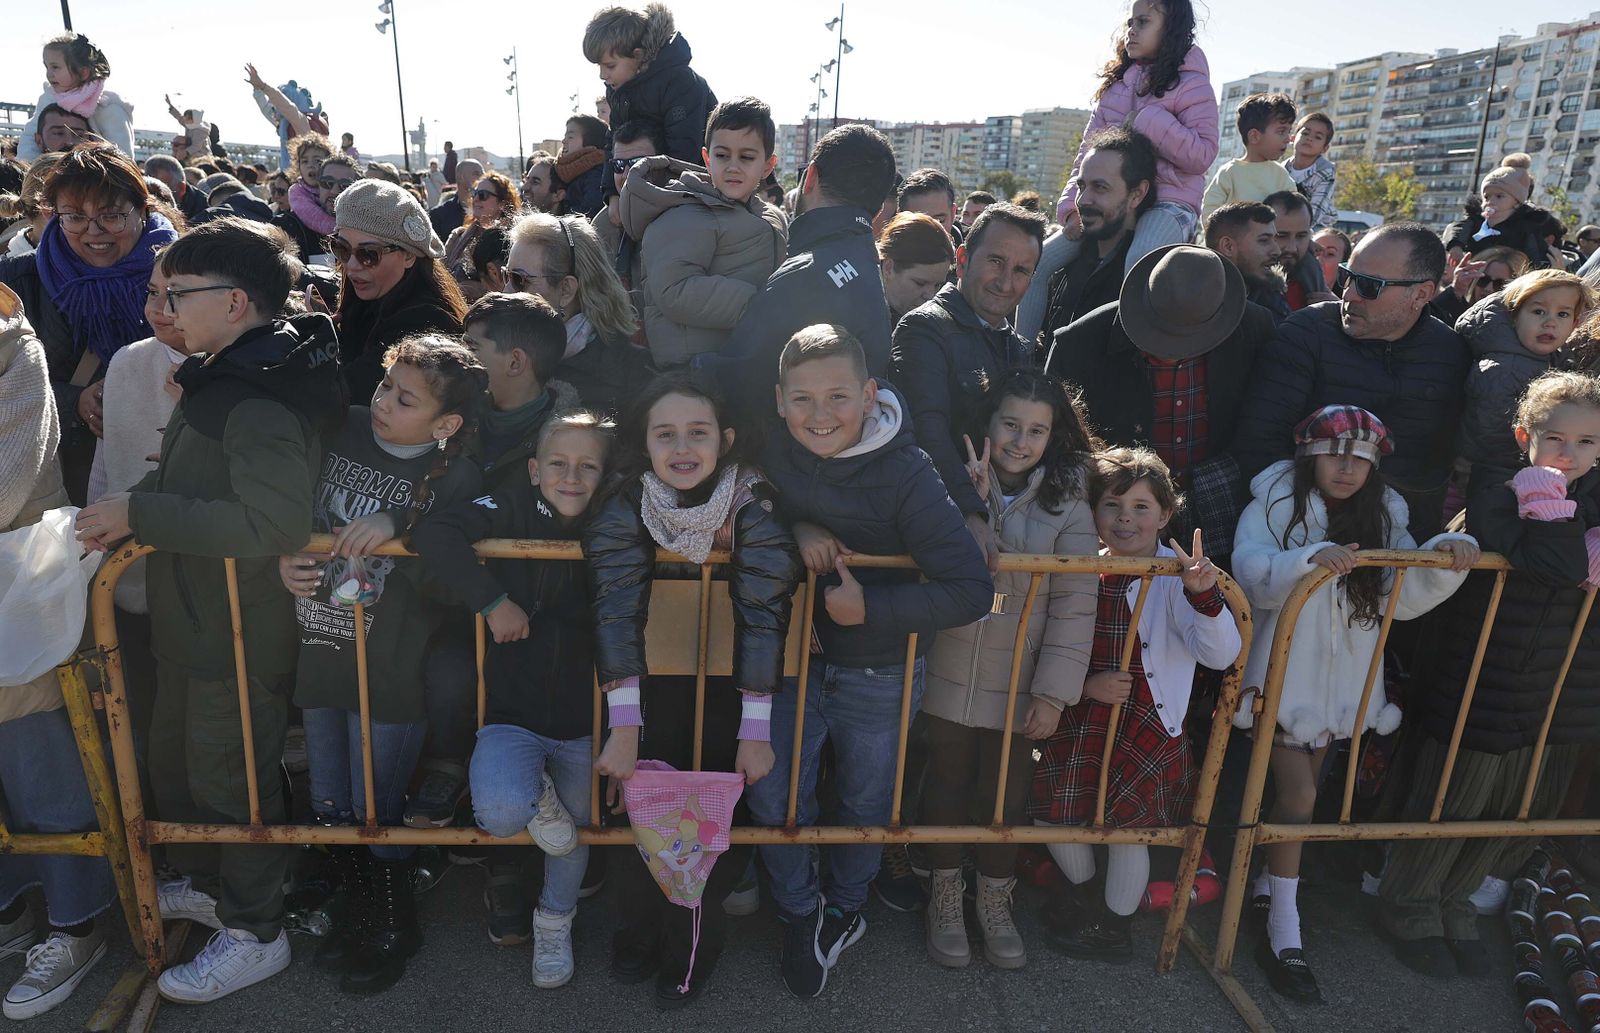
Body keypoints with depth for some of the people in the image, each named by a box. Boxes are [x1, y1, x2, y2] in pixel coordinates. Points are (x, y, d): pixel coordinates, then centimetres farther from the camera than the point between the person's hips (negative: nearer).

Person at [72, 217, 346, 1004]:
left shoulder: (264, 401, -25)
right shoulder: (220, 377, 7)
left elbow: (271, 524, -34)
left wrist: (139, 514, -27)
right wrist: (131, 510, 4)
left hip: (243, 631, -10)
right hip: (193, 616, 10)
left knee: (230, 775, 6)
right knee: (175, 759, 24)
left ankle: (255, 932, 27)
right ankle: (204, 884, 47)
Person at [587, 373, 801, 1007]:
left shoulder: (753, 505, -22)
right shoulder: (626, 505, -18)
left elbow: (764, 616, -24)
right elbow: (615, 609, -25)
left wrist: (756, 731, -28)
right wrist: (624, 726, -33)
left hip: (728, 690, -1)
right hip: (649, 687, 1)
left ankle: (693, 942, 27)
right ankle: (642, 930, 29)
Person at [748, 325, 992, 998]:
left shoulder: (906, 474, -24)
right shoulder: (771, 453, -13)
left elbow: (972, 590, -27)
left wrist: (872, 607, -29)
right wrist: (795, 530, -16)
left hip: (878, 671, -2)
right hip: (792, 655, 2)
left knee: (866, 804, 18)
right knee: (771, 796, 3)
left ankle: (846, 907, 49)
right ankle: (800, 912, 33)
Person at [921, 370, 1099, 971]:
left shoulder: (1067, 505, -6)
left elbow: (1075, 605, -7)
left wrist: (1053, 693, -11)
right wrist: (971, 502, -24)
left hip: (1017, 688, 0)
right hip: (948, 676, 0)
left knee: (1007, 792, 14)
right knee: (948, 785, 15)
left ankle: (996, 902, 38)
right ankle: (945, 899, 37)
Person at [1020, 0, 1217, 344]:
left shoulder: (1191, 84, 0)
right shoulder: (1116, 81, 17)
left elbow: (1202, 155, -10)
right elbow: (1089, 148, 14)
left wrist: (1147, 119, -14)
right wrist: (1072, 206, 0)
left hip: (1168, 202, -6)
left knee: (1138, 266, -39)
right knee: (1039, 261, -9)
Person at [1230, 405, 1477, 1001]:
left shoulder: (1384, 516, 5)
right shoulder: (1274, 504, -8)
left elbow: (1403, 599, -5)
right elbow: (1252, 574, -24)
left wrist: (1446, 558, -20)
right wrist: (1311, 559, -39)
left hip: (1345, 680, 5)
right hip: (1283, 676, -5)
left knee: (1301, 790, 17)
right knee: (1298, 796, -7)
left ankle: (1266, 882, 39)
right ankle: (1283, 937, 5)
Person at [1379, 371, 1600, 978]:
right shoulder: (1495, 491, -13)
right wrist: (1550, 495, -21)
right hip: (1480, 681, -6)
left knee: (1528, 808, 17)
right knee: (1452, 798, 6)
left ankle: (1456, 900, 39)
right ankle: (1409, 908, 28)